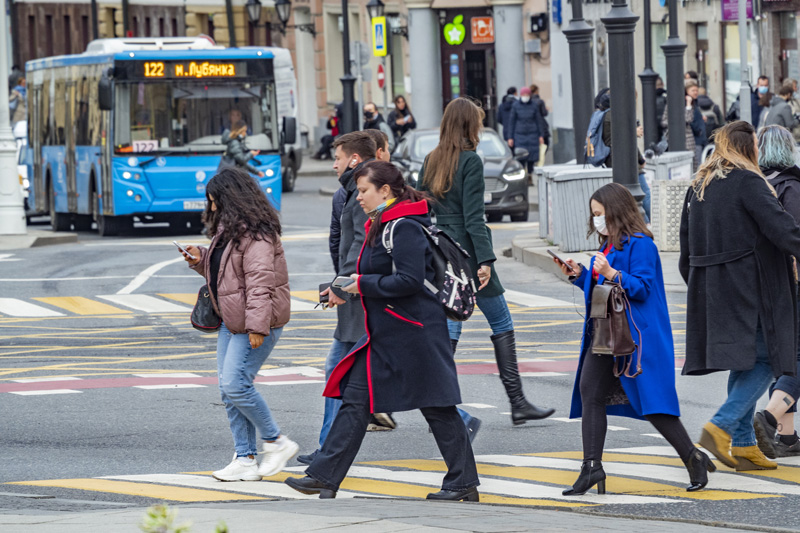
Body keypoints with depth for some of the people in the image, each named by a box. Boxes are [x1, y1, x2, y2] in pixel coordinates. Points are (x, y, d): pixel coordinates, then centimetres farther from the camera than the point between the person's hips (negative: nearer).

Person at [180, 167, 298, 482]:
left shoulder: (255, 234, -17)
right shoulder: (228, 230, 16)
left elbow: (260, 280, -24)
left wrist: (257, 326, -28)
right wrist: (200, 260, 8)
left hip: (256, 323, -11)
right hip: (232, 320, 11)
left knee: (236, 385, -14)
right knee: (228, 389, 6)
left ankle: (276, 443, 2)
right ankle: (245, 460, 9)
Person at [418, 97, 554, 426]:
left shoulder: (431, 162, 9)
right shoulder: (470, 161, -11)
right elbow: (473, 217, -17)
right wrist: (486, 260, -18)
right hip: (466, 252, -7)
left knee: (449, 330, 8)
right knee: (502, 325, 3)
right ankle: (518, 404, 3)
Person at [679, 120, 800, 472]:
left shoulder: (697, 188, 13)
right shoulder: (747, 182, -11)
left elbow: (686, 248, 18)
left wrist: (698, 285, 26)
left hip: (711, 290, 8)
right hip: (748, 287, -8)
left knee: (744, 364, 13)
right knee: (765, 361, -4)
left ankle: (744, 445, 10)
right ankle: (721, 427, -16)